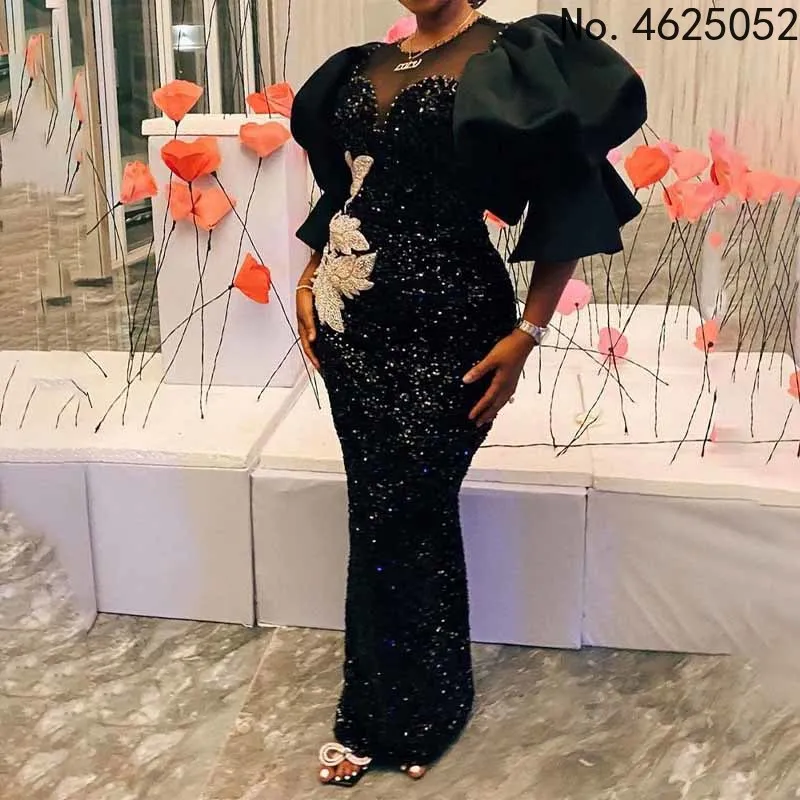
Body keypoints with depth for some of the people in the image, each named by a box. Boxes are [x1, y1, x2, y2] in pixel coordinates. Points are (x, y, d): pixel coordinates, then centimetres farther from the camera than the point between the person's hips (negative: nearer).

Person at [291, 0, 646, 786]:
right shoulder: (364, 66, 13)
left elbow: (570, 199, -10)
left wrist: (526, 333, -13)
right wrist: (309, 279, 12)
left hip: (444, 323, -5)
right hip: (353, 318, 5)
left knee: (408, 511, 1)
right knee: (378, 510, 11)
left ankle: (418, 710, 24)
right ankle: (376, 708, 28)